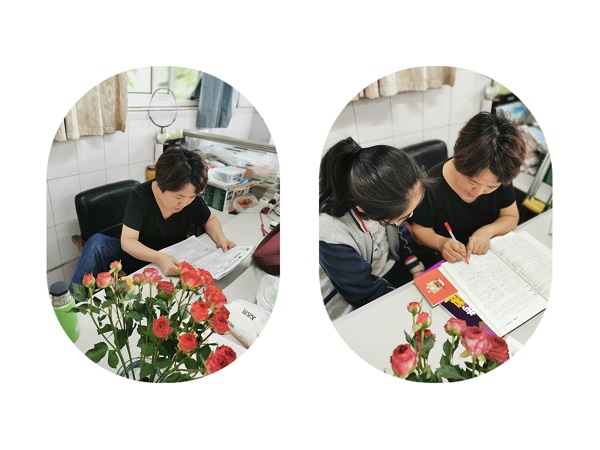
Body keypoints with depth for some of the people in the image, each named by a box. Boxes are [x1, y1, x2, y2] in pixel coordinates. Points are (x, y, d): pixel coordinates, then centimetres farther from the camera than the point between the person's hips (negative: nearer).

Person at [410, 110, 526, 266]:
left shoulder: (500, 179, -13)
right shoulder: (432, 186, -26)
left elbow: (511, 217, 2)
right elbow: (419, 229, -11)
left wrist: (488, 231, -17)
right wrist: (440, 242, -30)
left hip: (488, 253, 4)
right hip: (443, 262, -4)